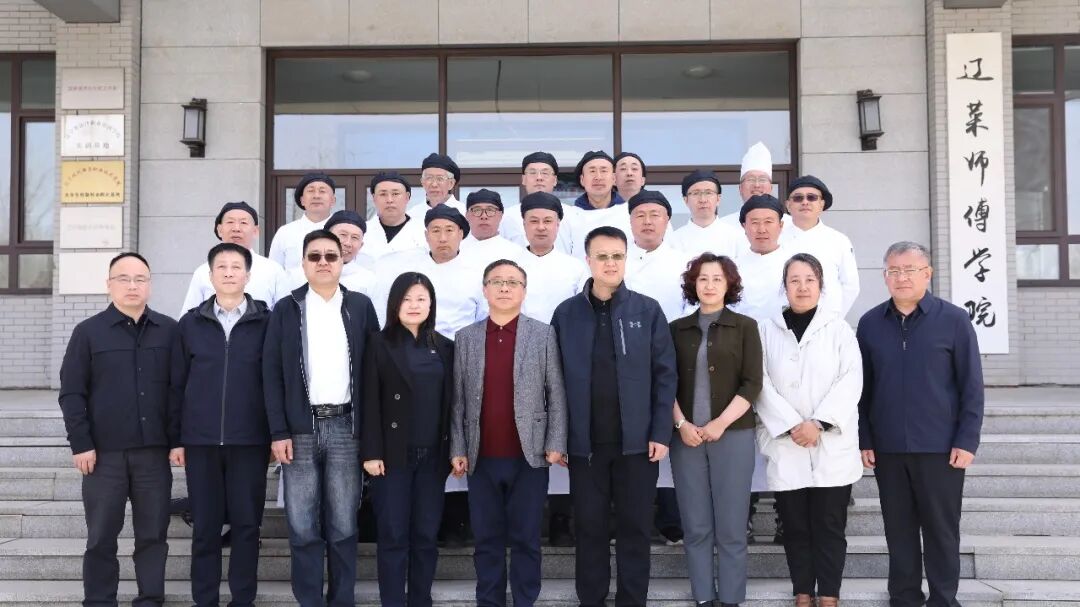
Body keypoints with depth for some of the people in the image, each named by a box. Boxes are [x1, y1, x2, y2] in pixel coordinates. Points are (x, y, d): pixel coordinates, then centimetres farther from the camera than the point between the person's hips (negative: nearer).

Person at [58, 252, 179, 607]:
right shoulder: (88, 332, 2)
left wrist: (178, 440, 1)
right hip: (104, 452, -1)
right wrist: (81, 444, -6)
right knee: (101, 536, 6)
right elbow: (71, 393, 0)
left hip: (154, 451, 1)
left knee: (153, 534, 7)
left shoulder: (169, 331, 6)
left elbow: (178, 389, 6)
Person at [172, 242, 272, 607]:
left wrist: (277, 435, 0)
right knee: (205, 525, 7)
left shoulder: (266, 322, 1)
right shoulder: (191, 323, 6)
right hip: (200, 440, 1)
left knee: (246, 523, 5)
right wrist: (175, 438, 4)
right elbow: (177, 383, 7)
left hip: (250, 440, -1)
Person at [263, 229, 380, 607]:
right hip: (300, 427, 0)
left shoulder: (361, 306, 7)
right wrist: (278, 431, -6)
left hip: (346, 427, 0)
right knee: (303, 527, 2)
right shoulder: (286, 309, 6)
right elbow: (272, 373, 2)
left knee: (343, 525, 5)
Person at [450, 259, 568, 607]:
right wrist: (458, 449, 1)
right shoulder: (465, 338, 8)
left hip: (529, 457, -2)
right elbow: (458, 399, 6)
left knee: (525, 539, 5)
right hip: (482, 458, 2)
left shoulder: (543, 335, 2)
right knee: (487, 539, 8)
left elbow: (557, 395, 0)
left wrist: (555, 445, -7)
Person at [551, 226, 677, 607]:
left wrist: (661, 433, -6)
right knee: (589, 527, 10)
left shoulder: (648, 310, 0)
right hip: (585, 442, 1)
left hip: (637, 440, -1)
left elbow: (664, 375, -1)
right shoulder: (566, 313, 3)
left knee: (634, 527, 8)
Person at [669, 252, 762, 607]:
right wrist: (681, 424, -7)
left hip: (733, 435, -2)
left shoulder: (745, 327, 4)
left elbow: (751, 384, -3)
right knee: (695, 526, 5)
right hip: (687, 437, 2)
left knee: (730, 526, 2)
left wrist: (720, 423, -11)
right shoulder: (677, 329, 9)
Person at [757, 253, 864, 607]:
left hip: (832, 446, -1)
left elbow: (850, 381, -4)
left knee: (830, 526, 2)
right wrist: (791, 425, -13)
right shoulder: (767, 330, 7)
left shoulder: (839, 328, 6)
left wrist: (818, 423, -14)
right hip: (785, 447, 1)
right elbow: (762, 383, -1)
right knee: (795, 527, 6)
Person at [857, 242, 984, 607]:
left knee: (941, 529, 6)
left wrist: (967, 441, -8)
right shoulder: (870, 323, 4)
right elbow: (861, 387, 7)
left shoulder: (954, 320, -3)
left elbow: (971, 385, -3)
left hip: (941, 447, -2)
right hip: (887, 447, 3)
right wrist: (863, 439, 3)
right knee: (899, 528, 11)